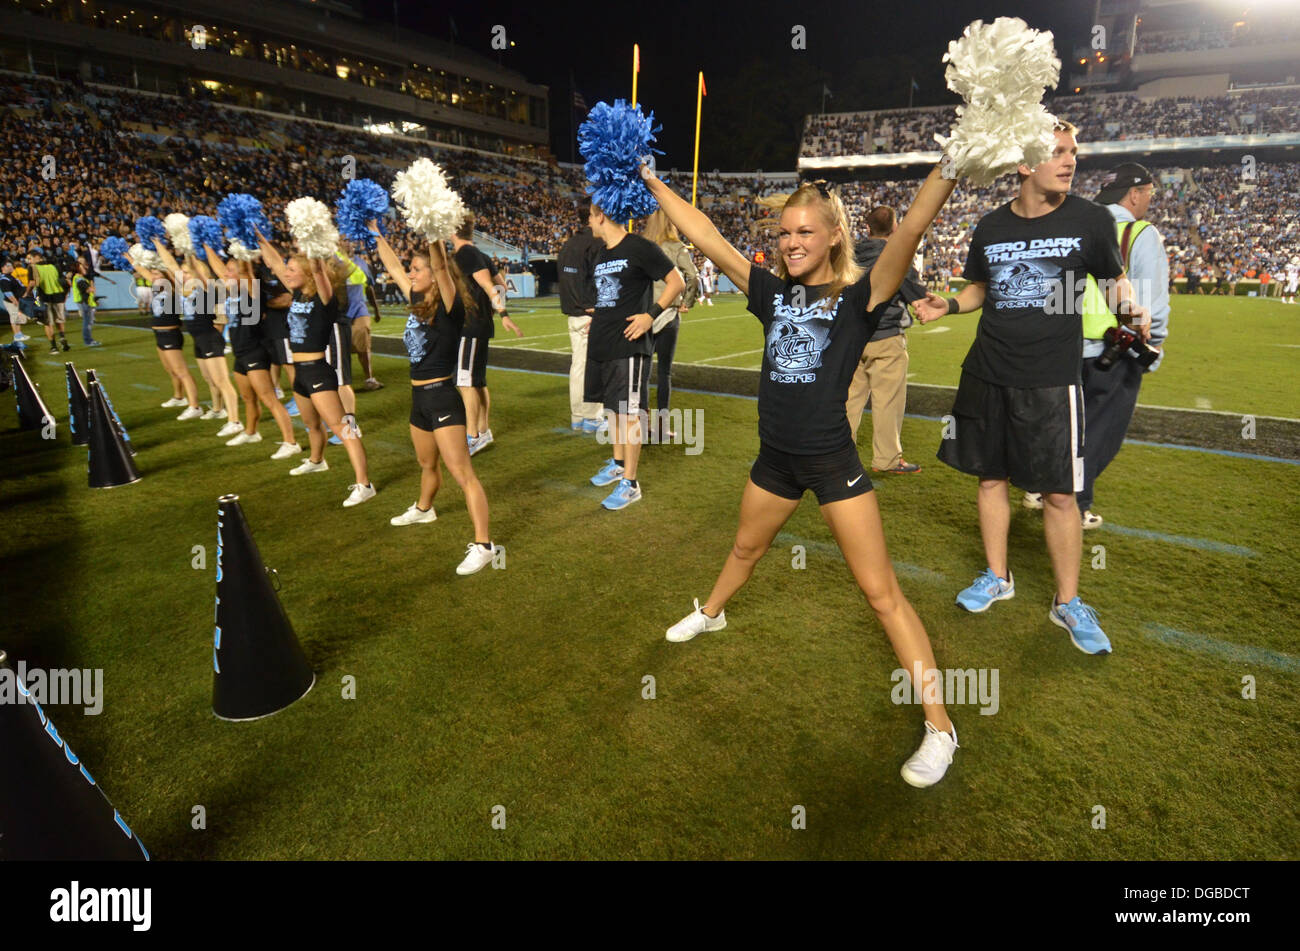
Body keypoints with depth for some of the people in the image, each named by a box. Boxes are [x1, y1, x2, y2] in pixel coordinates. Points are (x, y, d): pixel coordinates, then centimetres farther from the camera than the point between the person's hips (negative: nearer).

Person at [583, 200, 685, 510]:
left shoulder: (640, 248, -9)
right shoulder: (602, 254, 16)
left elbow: (676, 282, -9)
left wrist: (651, 315, -18)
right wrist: (598, 321, 16)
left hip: (629, 345, -8)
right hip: (601, 344, 9)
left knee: (628, 413, -6)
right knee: (612, 408, 16)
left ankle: (630, 484, 1)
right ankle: (617, 463, 32)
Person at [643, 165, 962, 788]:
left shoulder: (857, 297, -9)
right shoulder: (773, 292, 5)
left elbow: (912, 227, -24)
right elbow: (704, 237, 4)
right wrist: (651, 182, 5)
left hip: (832, 461, -5)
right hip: (776, 457, 5)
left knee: (881, 592, -3)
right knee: (746, 549, 28)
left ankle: (939, 727, 8)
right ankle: (710, 614, 57)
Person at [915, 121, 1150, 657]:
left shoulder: (1089, 220, -2)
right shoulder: (991, 227, 5)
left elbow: (1113, 277, 10)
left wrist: (1129, 307, -11)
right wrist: (947, 306, 0)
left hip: (1051, 380, -3)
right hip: (987, 377, 3)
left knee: (1059, 493, -1)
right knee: (991, 477, 11)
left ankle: (1068, 603, 18)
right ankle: (996, 577, 30)